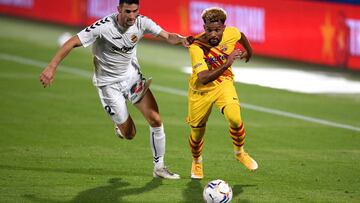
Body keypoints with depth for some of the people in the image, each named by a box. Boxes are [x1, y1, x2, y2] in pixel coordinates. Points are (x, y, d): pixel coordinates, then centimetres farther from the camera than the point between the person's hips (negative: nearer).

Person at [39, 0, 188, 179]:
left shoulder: (142, 23, -12)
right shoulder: (104, 26, -26)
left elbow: (167, 36, -10)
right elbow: (72, 42, -27)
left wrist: (180, 39, -34)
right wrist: (51, 67, -35)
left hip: (132, 76, 4)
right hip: (109, 83, -4)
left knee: (156, 120, -7)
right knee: (129, 134, -1)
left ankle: (159, 167, 12)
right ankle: (120, 126, 38)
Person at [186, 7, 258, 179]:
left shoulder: (231, 33, -19)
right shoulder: (196, 47, -32)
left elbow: (240, 35, 9)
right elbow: (203, 79, -42)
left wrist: (248, 51, 28)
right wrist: (226, 64, -50)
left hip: (223, 84, 2)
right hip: (201, 91, -2)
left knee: (235, 119, -24)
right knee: (197, 133, 10)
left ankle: (240, 153, 5)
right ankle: (197, 162, 43)